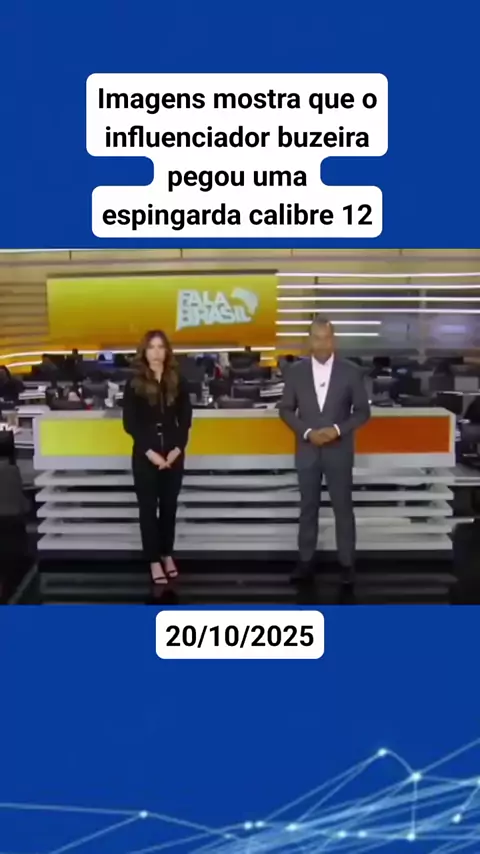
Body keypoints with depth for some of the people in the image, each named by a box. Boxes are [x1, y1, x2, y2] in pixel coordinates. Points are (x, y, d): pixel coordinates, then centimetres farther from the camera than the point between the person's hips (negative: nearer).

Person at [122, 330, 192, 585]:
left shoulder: (178, 382, 4)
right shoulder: (134, 383, -2)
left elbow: (185, 420, 4)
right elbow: (129, 423, -6)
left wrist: (177, 449, -8)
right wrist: (149, 451, -13)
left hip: (173, 454, 2)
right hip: (145, 455, -2)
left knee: (169, 506, 10)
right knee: (148, 508, 3)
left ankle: (167, 554, 24)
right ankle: (154, 561, 10)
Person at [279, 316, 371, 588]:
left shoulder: (351, 371, -5)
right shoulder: (296, 371, -1)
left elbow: (363, 411, -1)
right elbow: (286, 409, 3)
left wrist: (338, 429, -16)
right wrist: (307, 432, -11)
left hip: (339, 452, -1)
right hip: (307, 451, 1)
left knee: (343, 508, 6)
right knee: (308, 507, 11)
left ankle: (347, 563, 17)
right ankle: (306, 560, 22)